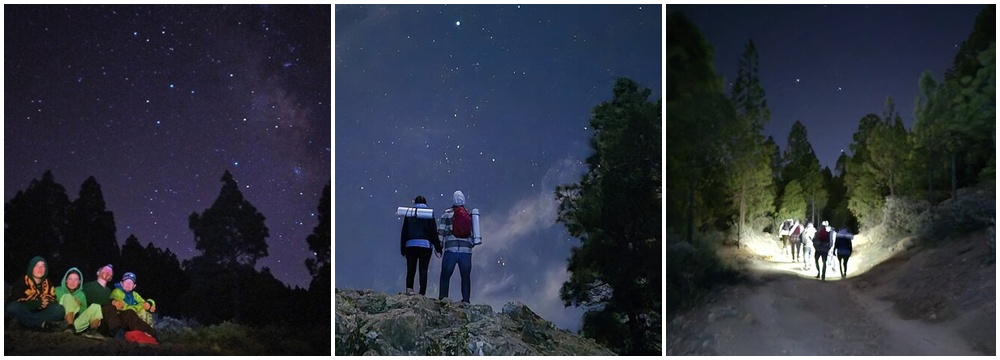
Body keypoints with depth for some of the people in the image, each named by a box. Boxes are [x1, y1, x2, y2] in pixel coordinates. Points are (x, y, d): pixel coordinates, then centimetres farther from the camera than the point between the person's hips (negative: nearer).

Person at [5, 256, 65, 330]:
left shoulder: (48, 285, 12)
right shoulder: (21, 283, -1)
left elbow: (54, 302, 3)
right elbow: (18, 300, -14)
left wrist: (48, 303, -22)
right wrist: (38, 303, -27)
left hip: (41, 313, 3)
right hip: (23, 314, -3)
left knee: (60, 310, -23)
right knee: (12, 307, -34)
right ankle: (43, 324, -34)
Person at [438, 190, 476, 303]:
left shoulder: (447, 214, 3)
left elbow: (441, 231, -2)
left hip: (451, 250, -2)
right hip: (466, 251, 2)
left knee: (445, 275, 6)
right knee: (466, 276, 9)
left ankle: (443, 297, 0)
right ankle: (466, 299, 6)